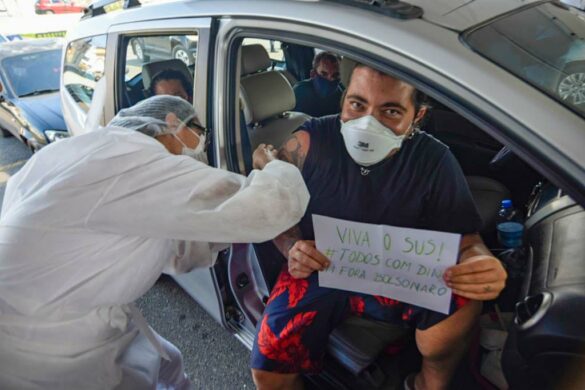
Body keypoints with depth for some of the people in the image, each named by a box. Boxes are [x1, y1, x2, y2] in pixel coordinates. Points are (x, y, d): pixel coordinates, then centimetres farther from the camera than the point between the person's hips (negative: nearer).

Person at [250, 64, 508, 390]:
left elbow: (466, 240, -11)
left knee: (463, 303, -27)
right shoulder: (308, 143, -17)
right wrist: (292, 249, -25)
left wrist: (481, 264, -36)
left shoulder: (434, 161, -15)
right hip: (317, 274, 0)